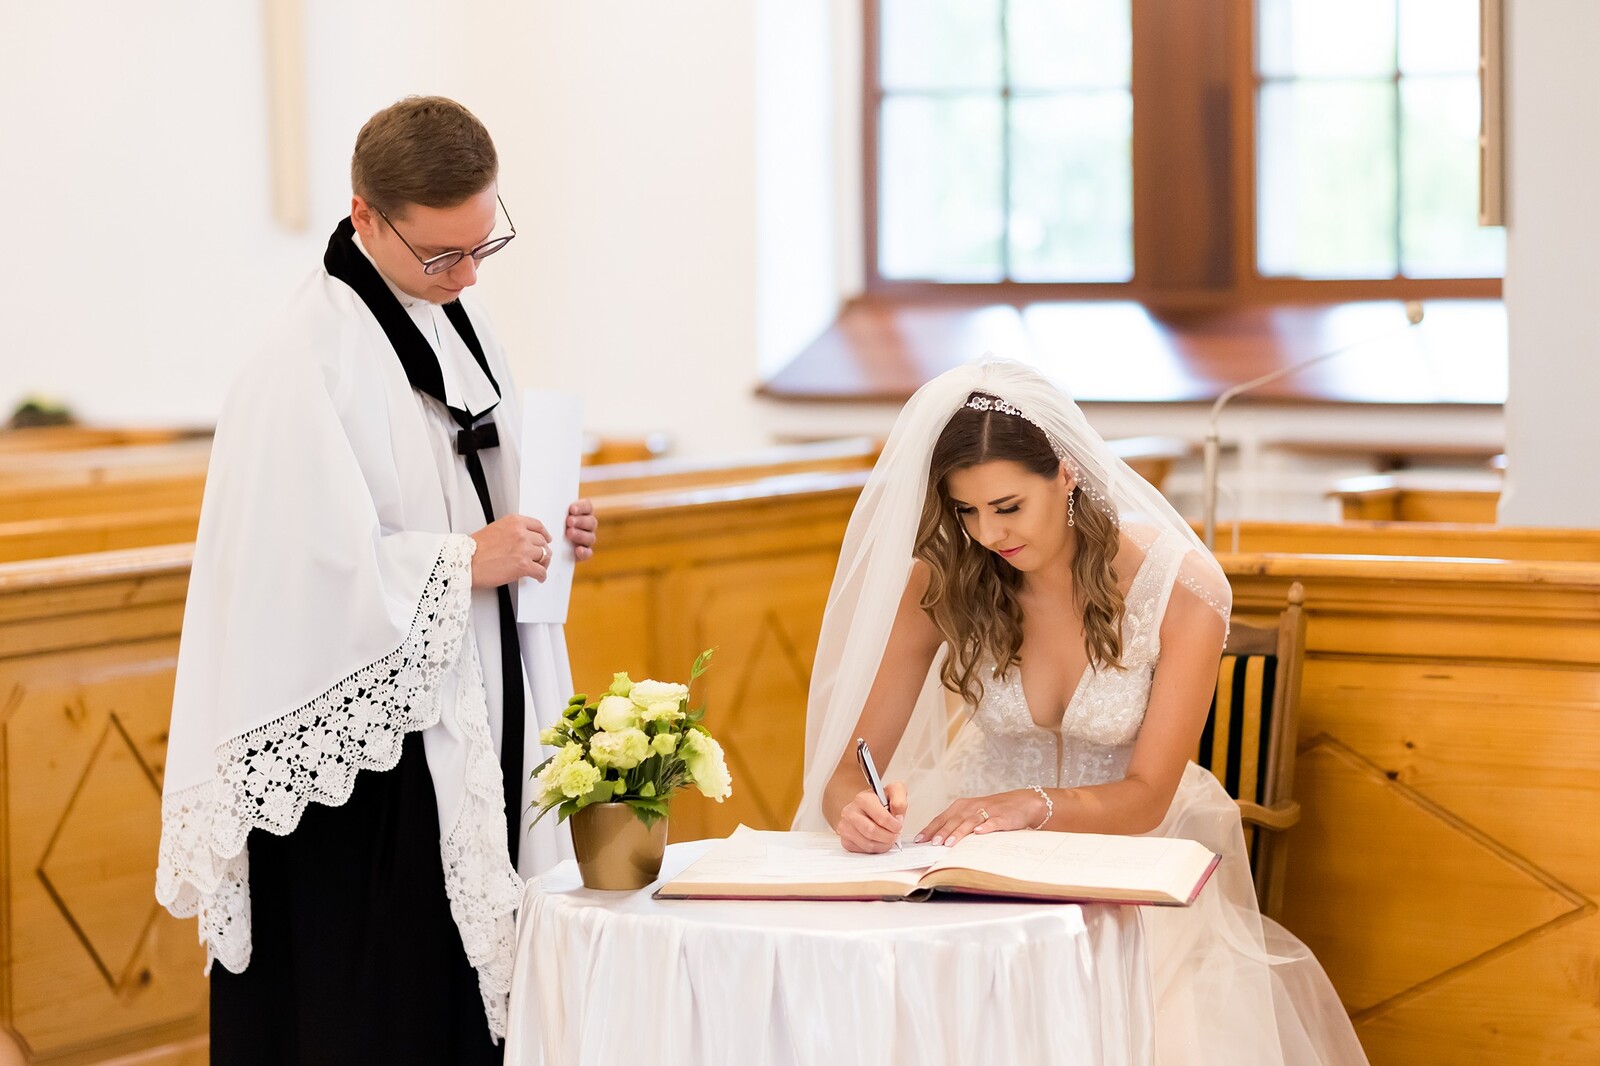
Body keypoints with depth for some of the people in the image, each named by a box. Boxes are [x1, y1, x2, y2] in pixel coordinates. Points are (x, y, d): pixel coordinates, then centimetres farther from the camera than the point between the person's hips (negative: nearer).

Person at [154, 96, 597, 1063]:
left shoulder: (461, 317, 9)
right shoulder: (313, 357, -17)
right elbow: (306, 567, -21)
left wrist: (543, 532, 2)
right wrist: (464, 562, -17)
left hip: (474, 717, 8)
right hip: (367, 742, -8)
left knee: (477, 978, 9)